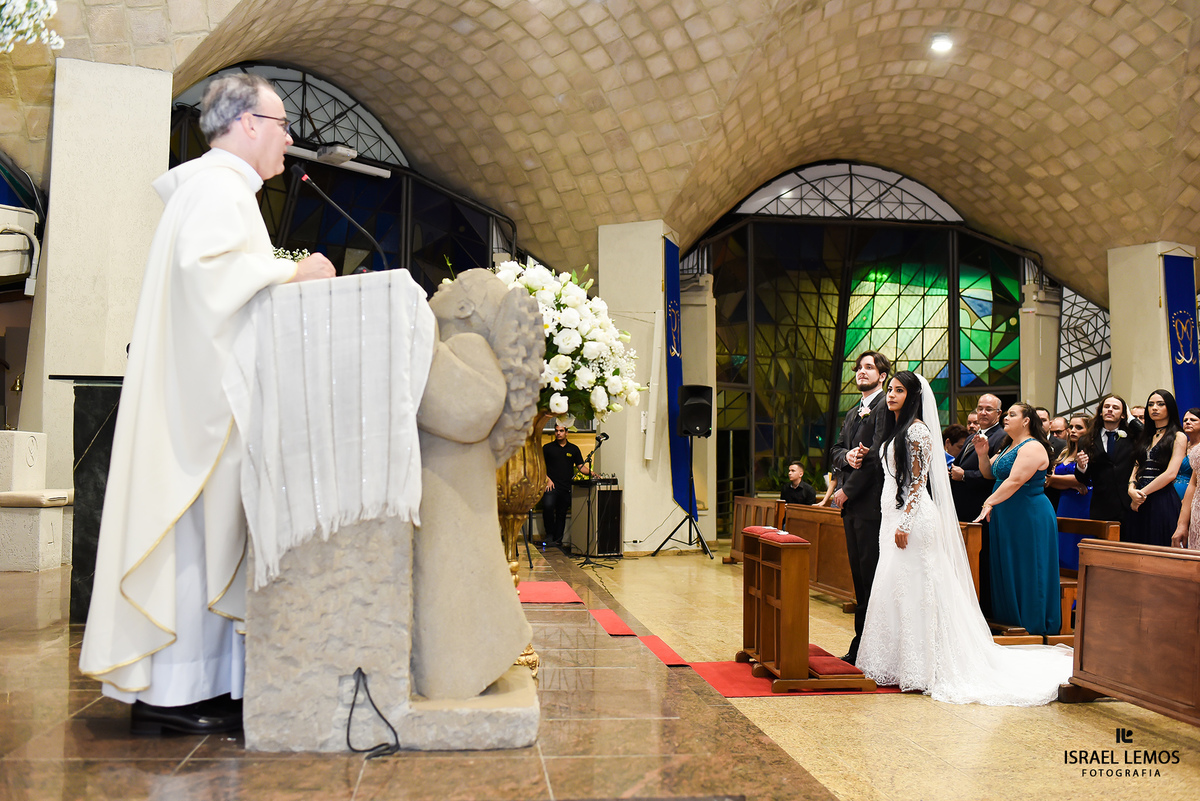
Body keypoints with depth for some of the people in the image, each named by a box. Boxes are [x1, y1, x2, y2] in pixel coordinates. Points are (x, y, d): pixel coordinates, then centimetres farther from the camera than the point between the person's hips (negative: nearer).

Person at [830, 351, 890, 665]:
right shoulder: (853, 412, 21)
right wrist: (847, 455, -7)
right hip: (851, 503, 9)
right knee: (859, 576, 12)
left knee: (872, 576, -6)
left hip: (871, 502, -9)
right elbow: (836, 449, 17)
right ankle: (860, 646, 18)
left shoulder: (885, 406, -8)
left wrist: (847, 490, -12)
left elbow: (877, 456, -16)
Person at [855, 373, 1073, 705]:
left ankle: (916, 667, 0)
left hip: (912, 517, -9)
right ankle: (899, 662, 16)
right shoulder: (895, 429, 18)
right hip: (893, 516, 9)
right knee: (896, 587, 10)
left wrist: (904, 523, -20)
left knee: (912, 588, -6)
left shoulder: (917, 430, -10)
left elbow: (918, 481, -15)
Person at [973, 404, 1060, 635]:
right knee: (1007, 570, 12)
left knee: (1027, 571, -2)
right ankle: (1011, 620, 21)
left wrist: (989, 503, -26)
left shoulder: (1032, 448, -14)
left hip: (1030, 518, -9)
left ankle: (1033, 626, 8)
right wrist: (982, 453, 2)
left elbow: (1015, 481, -23)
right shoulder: (1009, 447, 16)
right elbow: (989, 473, 19)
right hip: (1007, 518, 10)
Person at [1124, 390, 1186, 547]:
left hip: (1162, 500, -6)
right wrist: (1132, 489, -6)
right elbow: (1137, 466, 14)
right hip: (1138, 500, 6)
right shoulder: (1146, 437, 19)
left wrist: (1142, 493, -11)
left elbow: (1171, 473, -11)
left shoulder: (1178, 437, 0)